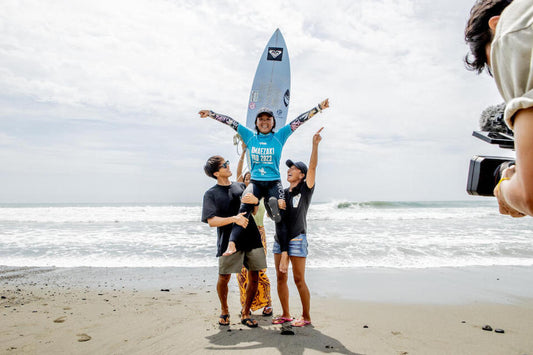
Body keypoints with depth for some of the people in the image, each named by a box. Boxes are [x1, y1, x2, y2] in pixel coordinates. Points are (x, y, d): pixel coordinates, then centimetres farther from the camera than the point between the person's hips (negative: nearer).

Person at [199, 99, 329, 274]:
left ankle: (285, 253, -5)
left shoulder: (280, 136, 7)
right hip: (255, 182, 1)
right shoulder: (250, 136, 12)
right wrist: (211, 113, 15)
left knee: (279, 216, -11)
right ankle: (232, 243, -31)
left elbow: (299, 120, 4)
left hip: (274, 183, -1)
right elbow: (230, 122, 13)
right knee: (243, 210, -22)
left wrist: (319, 107, 2)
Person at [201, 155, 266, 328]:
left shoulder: (241, 186, 14)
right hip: (229, 241, -3)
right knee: (224, 278, 2)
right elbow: (211, 221, -9)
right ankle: (224, 311, 29)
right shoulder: (211, 194, 2)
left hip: (252, 238, 4)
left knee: (254, 277, 4)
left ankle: (245, 312, 23)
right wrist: (233, 218, -22)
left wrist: (255, 200, -12)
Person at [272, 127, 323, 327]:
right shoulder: (282, 193, 14)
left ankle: (306, 317, 12)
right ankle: (285, 314, 22)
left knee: (299, 279, -2)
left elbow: (313, 167, -14)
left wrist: (315, 145, -22)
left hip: (297, 239, -6)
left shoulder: (305, 190, -2)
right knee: (281, 278, 9)